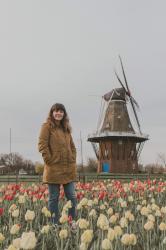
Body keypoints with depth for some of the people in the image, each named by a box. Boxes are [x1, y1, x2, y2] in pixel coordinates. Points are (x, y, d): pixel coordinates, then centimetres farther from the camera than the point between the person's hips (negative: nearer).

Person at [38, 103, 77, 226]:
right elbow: (42, 145, -11)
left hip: (69, 168, 6)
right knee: (54, 198, 3)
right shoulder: (47, 126, -3)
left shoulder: (66, 128, 16)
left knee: (72, 197, 8)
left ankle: (73, 223, 19)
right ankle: (55, 224, 12)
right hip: (54, 168, -6)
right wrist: (50, 160, -14)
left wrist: (73, 160, 8)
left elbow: (72, 146, 21)